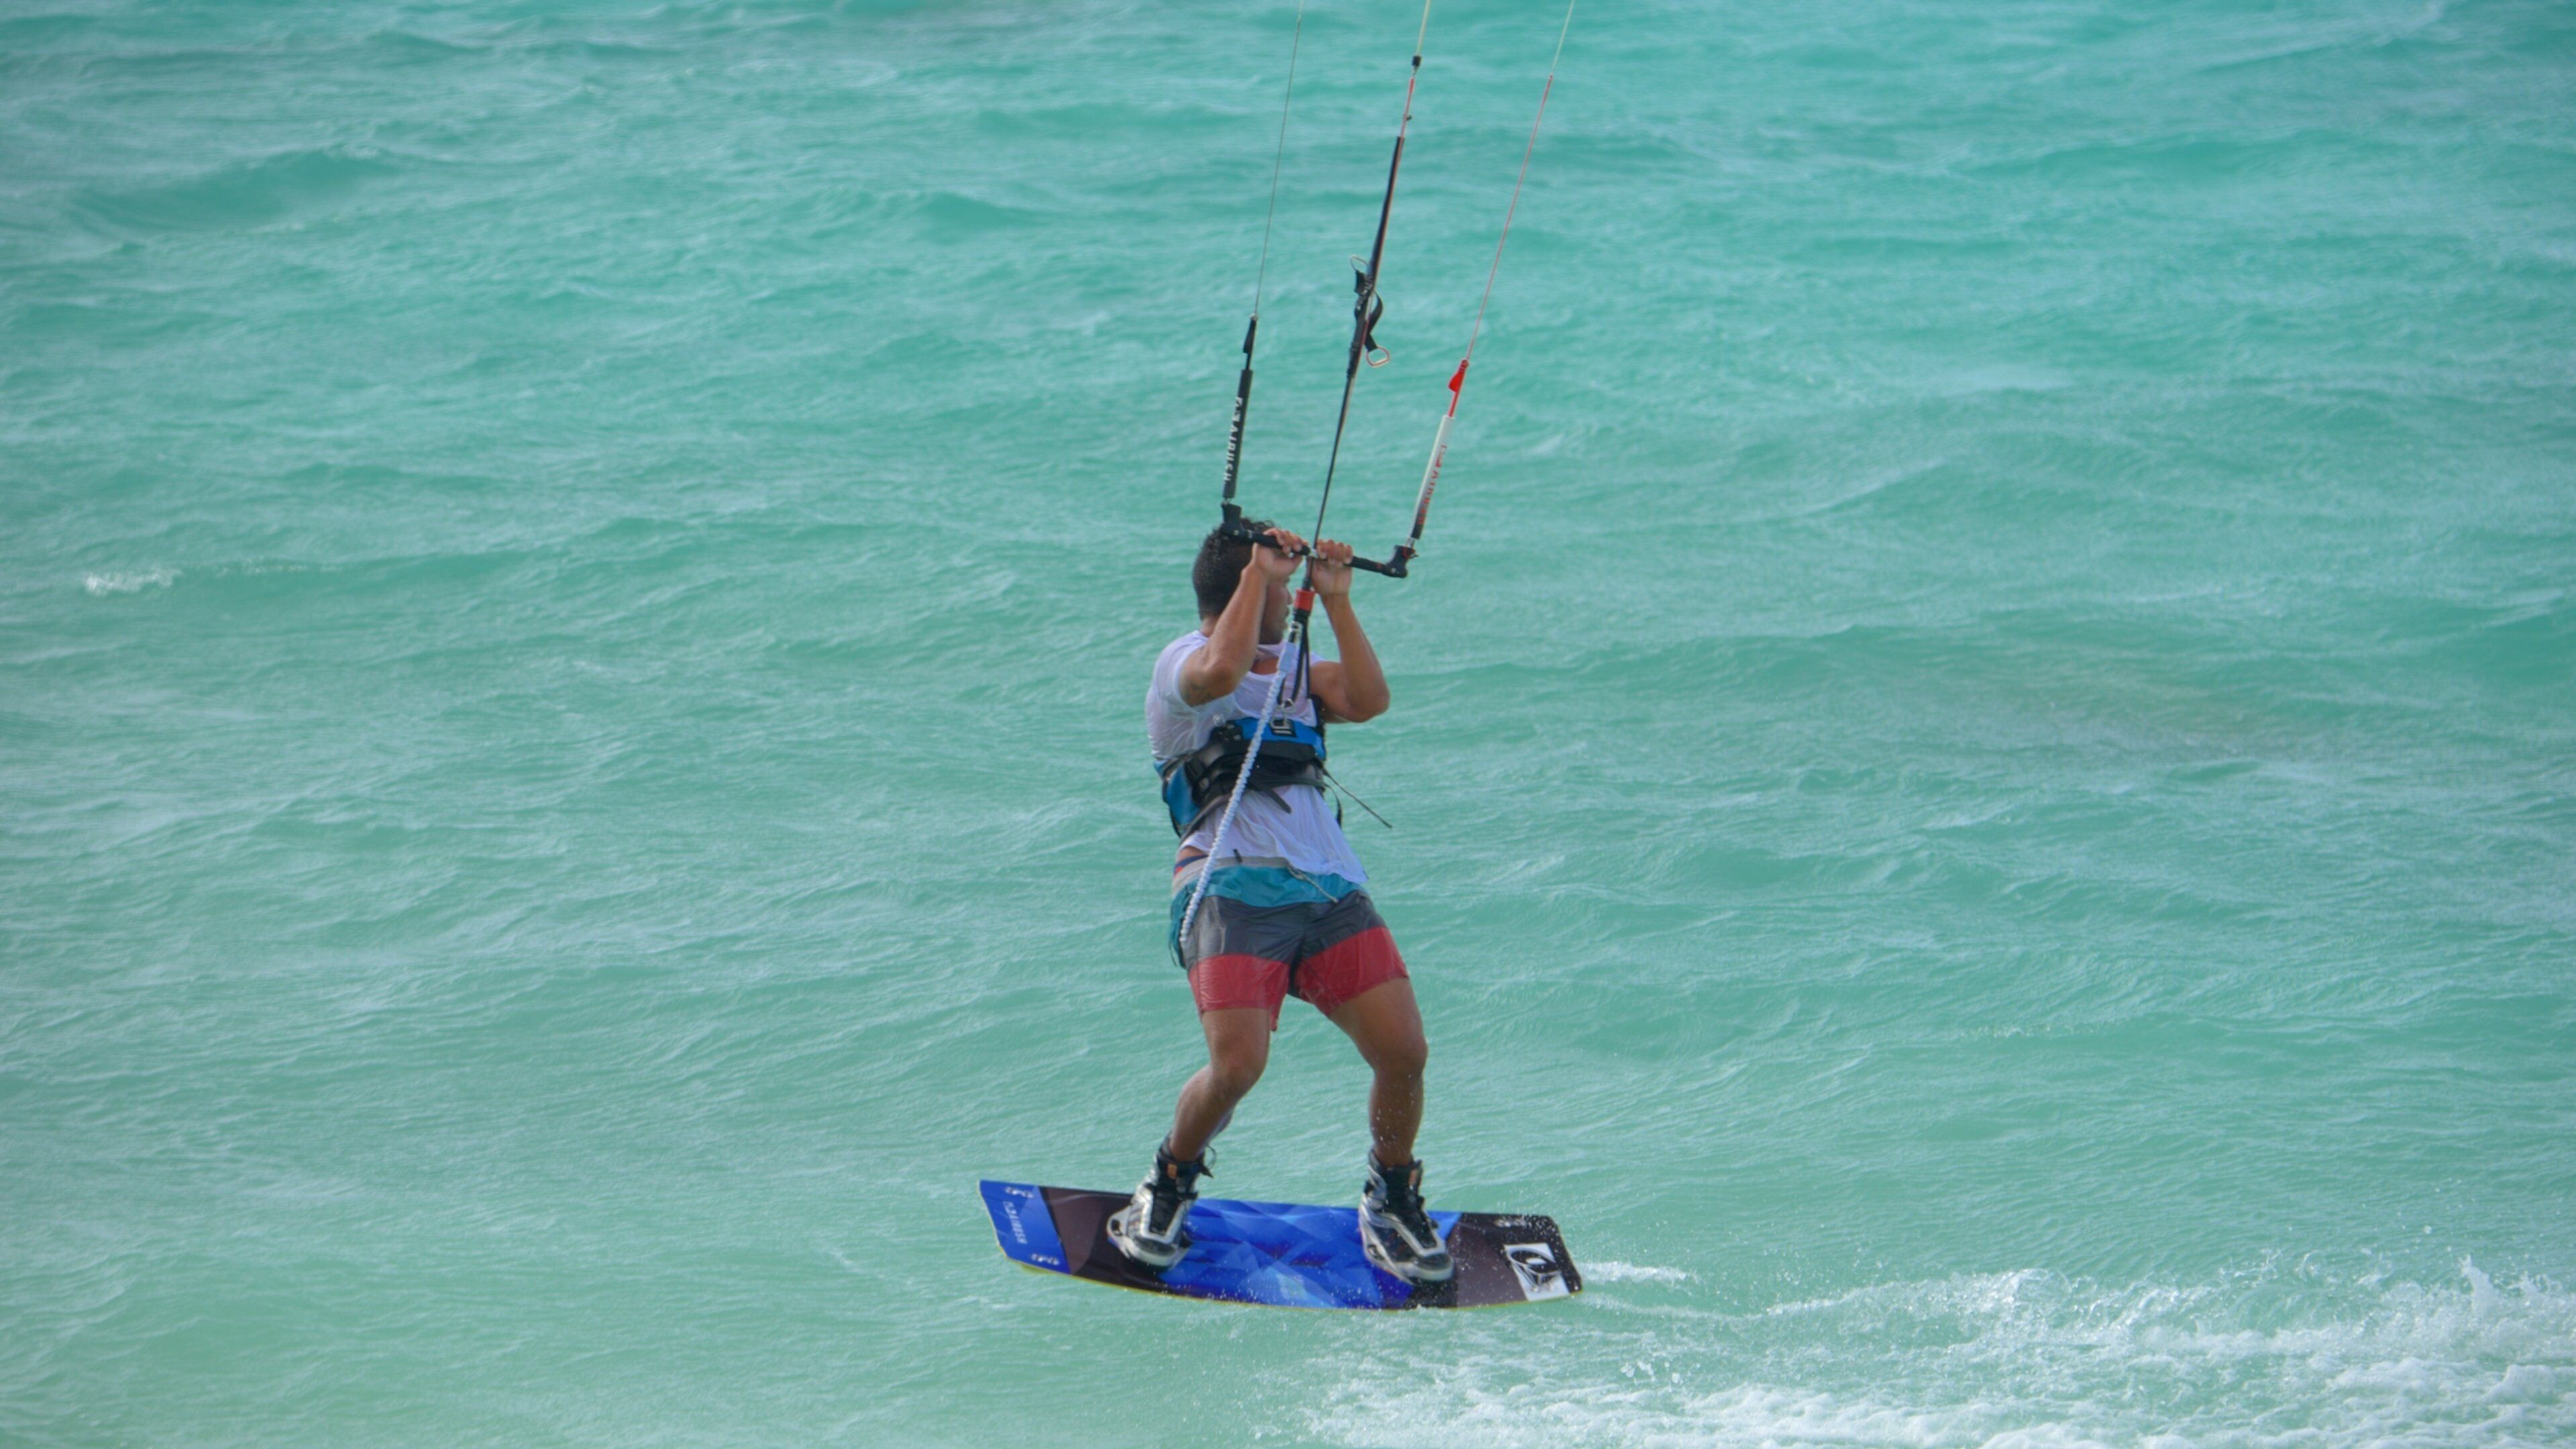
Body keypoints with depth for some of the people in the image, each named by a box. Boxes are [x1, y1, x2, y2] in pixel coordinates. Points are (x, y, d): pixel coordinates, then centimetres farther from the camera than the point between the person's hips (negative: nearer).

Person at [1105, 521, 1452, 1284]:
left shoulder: (1296, 668, 26)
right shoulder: (1183, 660, 5)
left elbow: (1369, 699, 7)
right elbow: (1222, 672, -20)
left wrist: (1336, 600, 5)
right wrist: (1261, 572, -9)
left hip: (1331, 889, 6)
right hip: (1233, 890, -6)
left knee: (1403, 1053, -10)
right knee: (1238, 1064, -23)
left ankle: (1392, 1199, 15)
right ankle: (1169, 1184, 7)